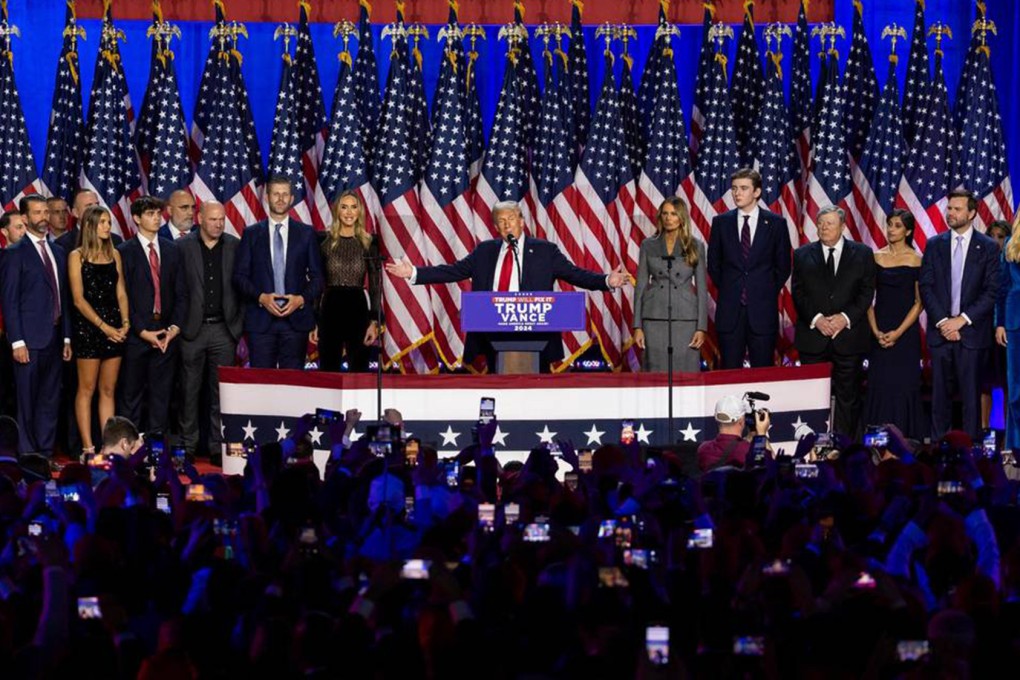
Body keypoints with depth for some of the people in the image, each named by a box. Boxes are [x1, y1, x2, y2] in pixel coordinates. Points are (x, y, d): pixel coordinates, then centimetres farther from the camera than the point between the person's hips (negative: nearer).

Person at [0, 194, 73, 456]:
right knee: (27, 402, -1)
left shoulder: (58, 252, 14)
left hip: (54, 337, 6)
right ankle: (27, 456, 3)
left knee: (50, 400, 8)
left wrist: (67, 337, 12)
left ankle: (46, 453, 14)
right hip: (30, 339, -6)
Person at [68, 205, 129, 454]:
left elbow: (121, 293, 12)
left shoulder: (114, 254, 13)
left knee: (108, 390, 6)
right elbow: (79, 299, -7)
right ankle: (87, 447, -2)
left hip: (114, 328, 5)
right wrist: (104, 326, -13)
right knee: (87, 389, -2)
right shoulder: (77, 256, -2)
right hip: (87, 327, -5)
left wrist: (125, 322, -4)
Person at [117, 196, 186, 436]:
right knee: (131, 395, -1)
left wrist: (175, 327, -3)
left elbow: (180, 293, 11)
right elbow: (122, 296, -4)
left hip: (167, 334, 4)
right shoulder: (124, 252, 0)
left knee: (161, 394, 4)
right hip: (135, 334, -4)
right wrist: (142, 331, -10)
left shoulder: (172, 251, 12)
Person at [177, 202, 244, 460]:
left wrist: (239, 323, 2)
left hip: (224, 329, 1)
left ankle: (218, 445, 9)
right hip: (192, 329, -1)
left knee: (221, 391, 3)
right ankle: (188, 445, 9)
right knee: (190, 390, 3)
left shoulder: (235, 246, 5)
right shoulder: (182, 247, 0)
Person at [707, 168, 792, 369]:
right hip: (730, 309, 1)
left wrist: (768, 292, 4)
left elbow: (783, 267, 8)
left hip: (762, 309, -1)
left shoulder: (776, 223, 2)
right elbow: (713, 264, 13)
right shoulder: (721, 222, 6)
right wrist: (727, 290, 7)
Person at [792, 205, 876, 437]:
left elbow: (867, 292, 2)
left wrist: (846, 317, -11)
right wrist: (815, 318, -11)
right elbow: (798, 293, 4)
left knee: (848, 396, 1)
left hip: (848, 336, -1)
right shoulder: (803, 255, 8)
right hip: (813, 337, 1)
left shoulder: (862, 254, 6)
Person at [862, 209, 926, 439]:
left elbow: (919, 302, -4)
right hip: (880, 332, 3)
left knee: (904, 385, -4)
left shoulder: (915, 260, -2)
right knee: (878, 384, 1)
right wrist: (876, 331, -4)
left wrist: (898, 332, -11)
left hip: (906, 332, -3)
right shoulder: (876, 257, 7)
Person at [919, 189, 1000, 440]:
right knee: (940, 393, 4)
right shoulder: (934, 245, 9)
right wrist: (942, 321, -8)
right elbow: (926, 287, 5)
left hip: (971, 332, -2)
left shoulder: (988, 247, 1)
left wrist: (962, 319, -11)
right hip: (940, 331, 2)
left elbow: (992, 292, -4)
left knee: (971, 394, -2)